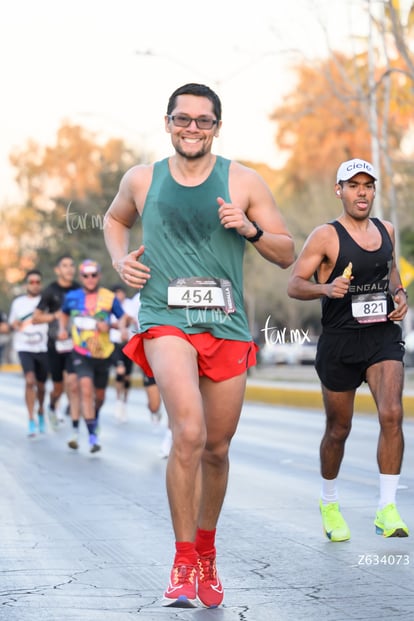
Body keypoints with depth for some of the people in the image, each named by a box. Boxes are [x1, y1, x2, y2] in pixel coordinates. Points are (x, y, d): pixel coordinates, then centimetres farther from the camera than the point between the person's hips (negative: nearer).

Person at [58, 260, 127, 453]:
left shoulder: (109, 297, -6)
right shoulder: (72, 297, 0)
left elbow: (123, 318, -5)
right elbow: (64, 314, 19)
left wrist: (109, 326, -24)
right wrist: (63, 329, 0)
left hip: (103, 354, 1)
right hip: (81, 353, -1)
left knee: (99, 395, 15)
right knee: (86, 390, -19)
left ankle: (95, 418, 48)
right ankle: (92, 436, -17)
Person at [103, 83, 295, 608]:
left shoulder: (244, 182, 4)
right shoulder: (141, 180, 6)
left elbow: (287, 255, 6)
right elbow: (114, 219, 28)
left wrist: (251, 230, -13)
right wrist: (121, 260, 8)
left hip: (227, 327, 2)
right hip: (165, 321, -2)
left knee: (217, 448, 11)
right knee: (189, 433, -24)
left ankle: (206, 555, 33)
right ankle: (183, 563, -13)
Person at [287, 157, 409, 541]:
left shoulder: (386, 231, 9)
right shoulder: (326, 236, -6)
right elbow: (294, 285, -9)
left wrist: (400, 295, 8)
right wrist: (326, 288, -28)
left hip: (383, 336, 3)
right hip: (339, 340, -3)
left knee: (392, 414, -17)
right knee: (338, 429, 8)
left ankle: (387, 509, -12)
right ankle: (329, 503, 32)